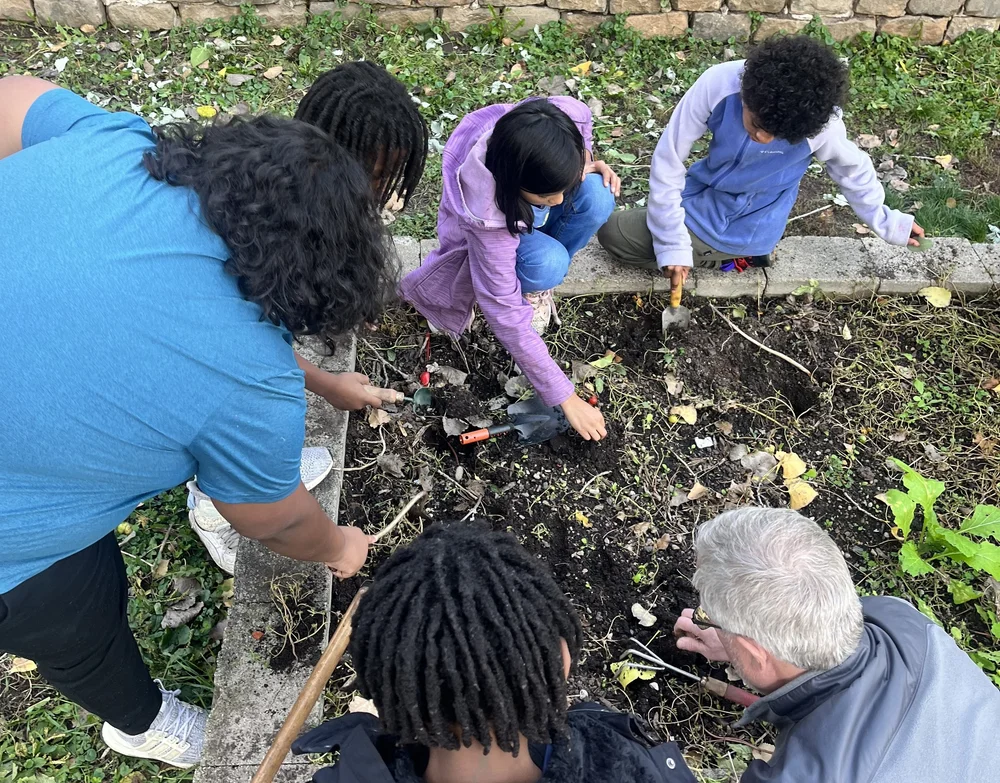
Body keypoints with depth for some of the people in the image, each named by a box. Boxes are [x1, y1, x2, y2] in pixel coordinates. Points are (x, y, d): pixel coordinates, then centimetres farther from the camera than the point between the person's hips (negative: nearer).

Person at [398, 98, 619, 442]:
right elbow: (507, 318, -36)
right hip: (498, 231, -4)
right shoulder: (488, 215, -43)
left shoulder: (570, 117, -32)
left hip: (535, 217, 5)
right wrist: (565, 398, -33)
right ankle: (526, 288, -1)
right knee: (547, 263, -37)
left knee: (597, 197, -28)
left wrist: (586, 164, -24)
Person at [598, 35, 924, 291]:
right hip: (701, 196, 4)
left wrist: (885, 221, 10)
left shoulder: (822, 124, -27)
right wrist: (673, 244, -22)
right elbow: (667, 161, -20)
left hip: (747, 229, -4)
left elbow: (852, 168, -3)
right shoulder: (718, 84, -27)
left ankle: (730, 257, 1)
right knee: (612, 231, 8)